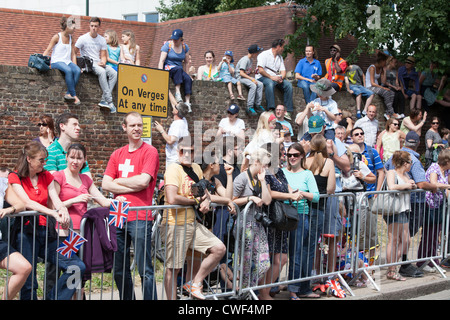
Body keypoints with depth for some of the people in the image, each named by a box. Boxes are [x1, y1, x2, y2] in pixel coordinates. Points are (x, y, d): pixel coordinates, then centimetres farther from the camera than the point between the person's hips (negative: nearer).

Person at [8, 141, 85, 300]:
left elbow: (56, 201, 5)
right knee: (29, 281, -8)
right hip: (26, 232, -5)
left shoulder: (46, 176, 16)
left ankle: (54, 298, -1)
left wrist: (63, 210, -19)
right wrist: (54, 214, -26)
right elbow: (28, 203, -13)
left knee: (78, 266, -9)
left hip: (46, 231, 5)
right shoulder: (15, 177, 1)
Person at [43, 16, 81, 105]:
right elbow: (47, 50, -1)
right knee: (68, 70, -37)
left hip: (67, 61, 5)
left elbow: (73, 54, 18)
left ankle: (69, 94, -29)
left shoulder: (71, 38, 16)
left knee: (77, 71, -29)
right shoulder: (57, 37, 0)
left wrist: (74, 65, 5)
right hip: (57, 61, -5)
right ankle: (73, 95, -34)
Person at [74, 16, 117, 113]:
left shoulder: (102, 40, 11)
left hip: (99, 64, 5)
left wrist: (103, 62, -10)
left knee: (114, 73, -21)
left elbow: (103, 56, 12)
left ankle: (103, 100, -26)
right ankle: (109, 101, -38)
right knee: (102, 72, -36)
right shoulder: (83, 38, -1)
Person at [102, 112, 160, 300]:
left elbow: (143, 181, -14)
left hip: (140, 218, -6)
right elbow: (106, 184, 5)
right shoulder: (117, 154, 15)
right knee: (119, 270, 12)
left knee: (145, 270, -5)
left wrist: (118, 181, 0)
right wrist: (131, 187, -8)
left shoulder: (149, 152, -1)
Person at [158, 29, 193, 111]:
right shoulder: (167, 45, -4)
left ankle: (187, 102, -33)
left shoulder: (185, 47, 8)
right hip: (167, 68, -4)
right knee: (178, 69, -38)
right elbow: (161, 61, -11)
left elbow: (186, 62, 14)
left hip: (179, 69, 4)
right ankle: (177, 93, -44)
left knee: (188, 79, -27)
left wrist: (186, 74, 8)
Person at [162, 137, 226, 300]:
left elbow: (205, 192, 23)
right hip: (175, 225, -8)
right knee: (173, 268, -1)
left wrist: (206, 201, -2)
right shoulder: (173, 169, -13)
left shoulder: (196, 168, 12)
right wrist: (196, 201, -10)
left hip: (193, 223, 8)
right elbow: (172, 199, -25)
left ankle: (195, 283, 14)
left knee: (219, 248, 3)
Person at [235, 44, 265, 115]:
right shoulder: (245, 60, -17)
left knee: (260, 84, -12)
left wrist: (253, 71, -1)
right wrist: (251, 79, -28)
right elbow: (241, 73, -24)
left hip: (247, 76, 9)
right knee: (253, 85, -32)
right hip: (240, 77, -9)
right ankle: (249, 107, -30)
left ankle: (257, 105, -10)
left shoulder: (251, 59, 13)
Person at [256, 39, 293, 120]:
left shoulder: (280, 57, 20)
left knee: (288, 85, -17)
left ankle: (288, 111, -20)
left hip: (275, 78, 7)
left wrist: (281, 78, -10)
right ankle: (271, 109, -47)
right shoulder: (264, 54, -4)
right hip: (262, 77, -7)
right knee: (270, 83, -40)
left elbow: (283, 71, 13)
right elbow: (260, 70, -15)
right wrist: (271, 77, -22)